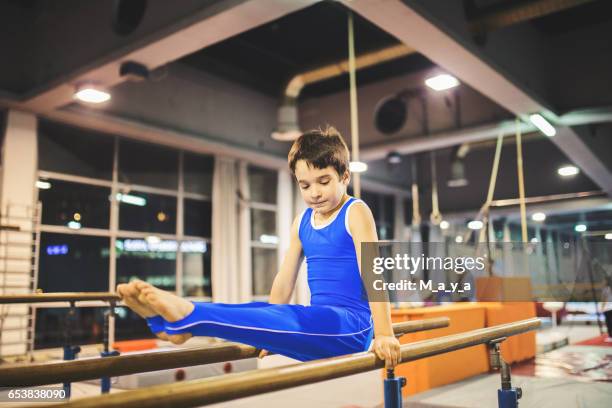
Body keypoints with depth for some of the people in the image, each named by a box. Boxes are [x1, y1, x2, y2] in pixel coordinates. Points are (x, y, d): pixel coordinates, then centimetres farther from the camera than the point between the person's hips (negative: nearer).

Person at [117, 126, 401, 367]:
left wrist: (383, 335, -21)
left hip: (351, 324, -7)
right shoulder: (302, 222, 14)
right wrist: (262, 332, 17)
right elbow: (285, 280, 15)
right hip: (319, 325, 7)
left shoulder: (355, 213, -5)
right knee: (254, 312, -14)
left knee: (283, 319, -32)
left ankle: (189, 316, -45)